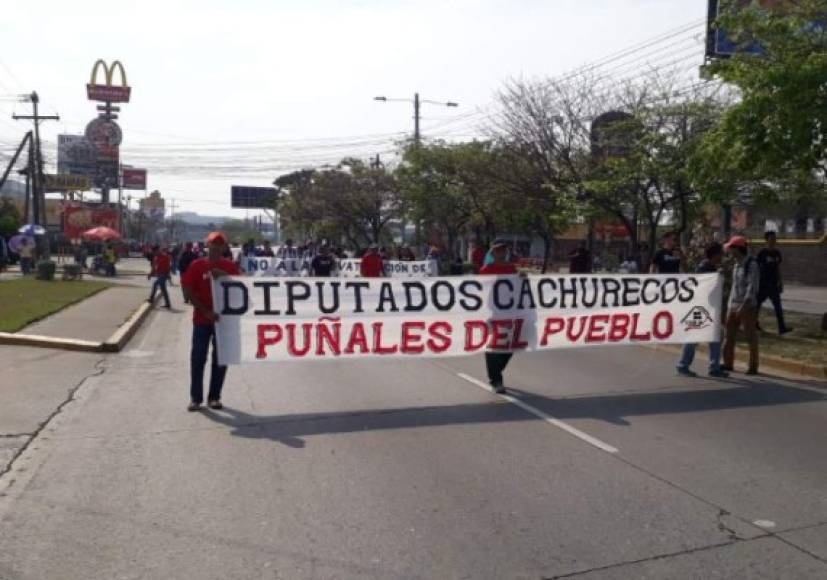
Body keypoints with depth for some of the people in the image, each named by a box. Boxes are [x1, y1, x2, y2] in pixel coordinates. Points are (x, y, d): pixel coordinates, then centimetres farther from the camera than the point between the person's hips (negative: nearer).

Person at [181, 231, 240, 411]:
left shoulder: (230, 266, 4)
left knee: (220, 359, 7)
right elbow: (188, 291, -5)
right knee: (198, 359, 3)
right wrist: (205, 311, -15)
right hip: (202, 319, -2)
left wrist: (224, 275, -17)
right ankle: (196, 398, 13)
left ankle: (214, 397, 18)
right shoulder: (197, 266, -1)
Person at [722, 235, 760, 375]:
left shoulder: (751, 264, -12)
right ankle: (727, 363, 19)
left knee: (751, 336, 2)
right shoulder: (737, 264, 12)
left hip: (748, 306, -8)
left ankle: (753, 366, 10)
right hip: (733, 305, 8)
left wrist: (743, 306, -24)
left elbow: (752, 287, -18)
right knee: (729, 335, 10)